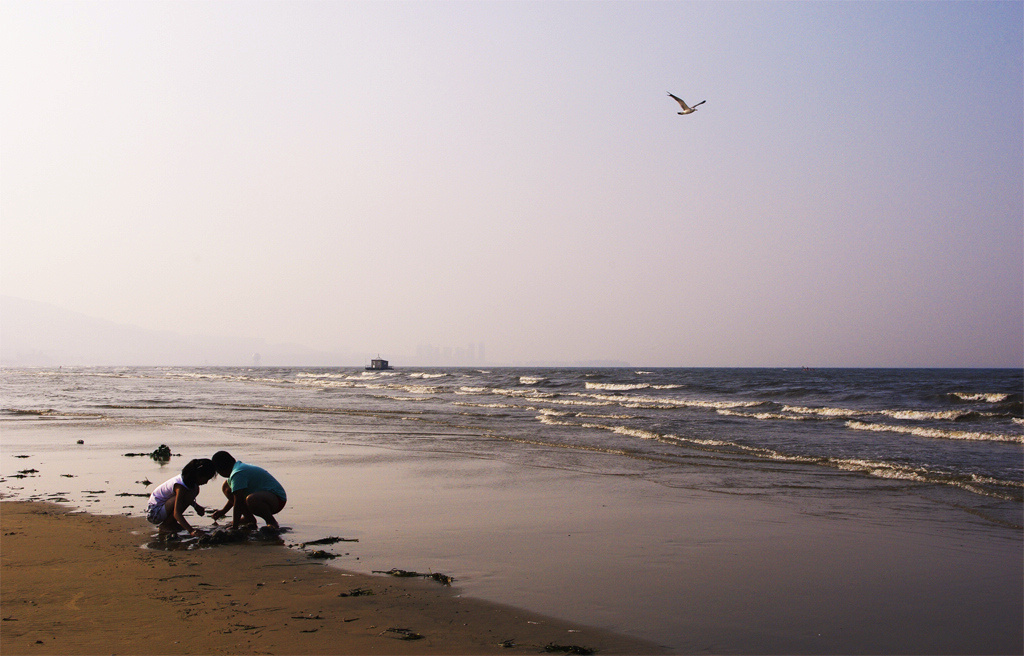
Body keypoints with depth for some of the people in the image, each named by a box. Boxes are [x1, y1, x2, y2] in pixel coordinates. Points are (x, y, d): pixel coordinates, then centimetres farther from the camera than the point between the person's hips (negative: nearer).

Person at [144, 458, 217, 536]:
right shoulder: (180, 486, -28)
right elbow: (176, 513, -35)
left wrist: (196, 506, 8)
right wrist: (191, 530, -44)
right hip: (154, 513, -9)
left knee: (195, 489, 4)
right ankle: (165, 526, -13)